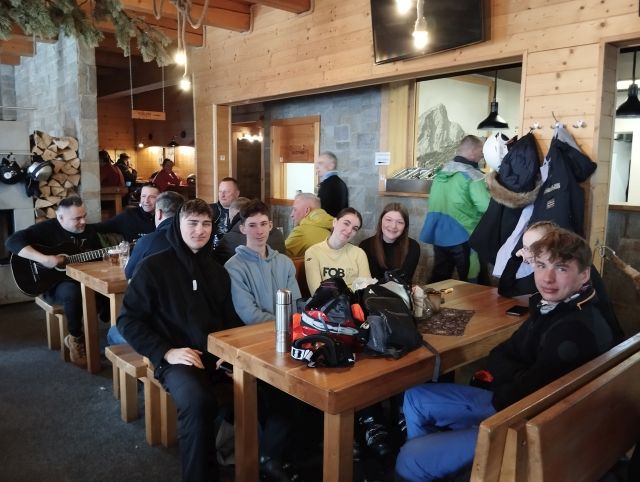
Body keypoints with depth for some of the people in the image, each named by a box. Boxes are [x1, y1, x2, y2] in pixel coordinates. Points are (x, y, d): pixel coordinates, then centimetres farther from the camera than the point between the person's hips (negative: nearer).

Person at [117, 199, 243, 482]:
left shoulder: (216, 270, 16)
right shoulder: (154, 266, 0)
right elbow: (128, 320, -2)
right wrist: (166, 352, -14)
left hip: (220, 353, 5)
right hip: (178, 358, -5)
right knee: (198, 403, -36)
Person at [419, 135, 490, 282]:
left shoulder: (441, 172, 8)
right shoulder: (472, 176, -13)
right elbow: (486, 206, -21)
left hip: (438, 236, 6)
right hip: (462, 237, -6)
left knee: (438, 281, 16)